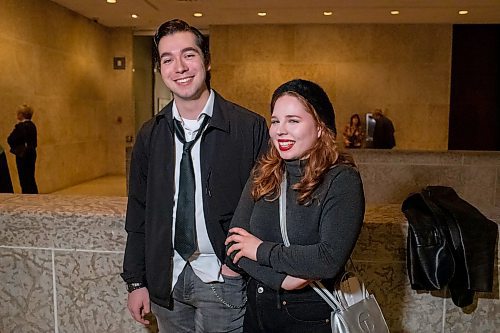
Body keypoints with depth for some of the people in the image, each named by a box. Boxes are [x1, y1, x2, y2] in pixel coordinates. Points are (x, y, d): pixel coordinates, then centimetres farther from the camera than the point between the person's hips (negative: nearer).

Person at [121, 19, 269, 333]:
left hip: (223, 279, -3)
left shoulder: (251, 127, -11)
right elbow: (138, 213, 7)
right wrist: (136, 281, 7)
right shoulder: (149, 135, 2)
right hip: (166, 280, 4)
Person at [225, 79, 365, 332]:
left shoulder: (342, 179, -15)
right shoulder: (263, 173, -1)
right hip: (256, 311, 4)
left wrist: (262, 250, -15)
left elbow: (331, 259, -24)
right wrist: (281, 279, -19)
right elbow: (234, 246, -6)